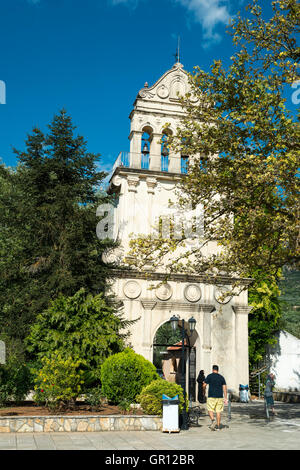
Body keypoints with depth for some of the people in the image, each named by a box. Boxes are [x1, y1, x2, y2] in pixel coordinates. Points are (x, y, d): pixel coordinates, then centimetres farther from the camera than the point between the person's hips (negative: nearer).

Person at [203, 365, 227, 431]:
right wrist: (225, 398, 5)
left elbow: (204, 385, -4)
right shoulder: (221, 377, 8)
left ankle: (213, 420, -19)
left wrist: (204, 392, 16)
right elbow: (224, 388, 4)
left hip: (211, 396, -3)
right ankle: (218, 426, 7)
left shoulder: (209, 376, -1)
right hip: (220, 397, 3)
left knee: (210, 410, 5)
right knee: (218, 411, 7)